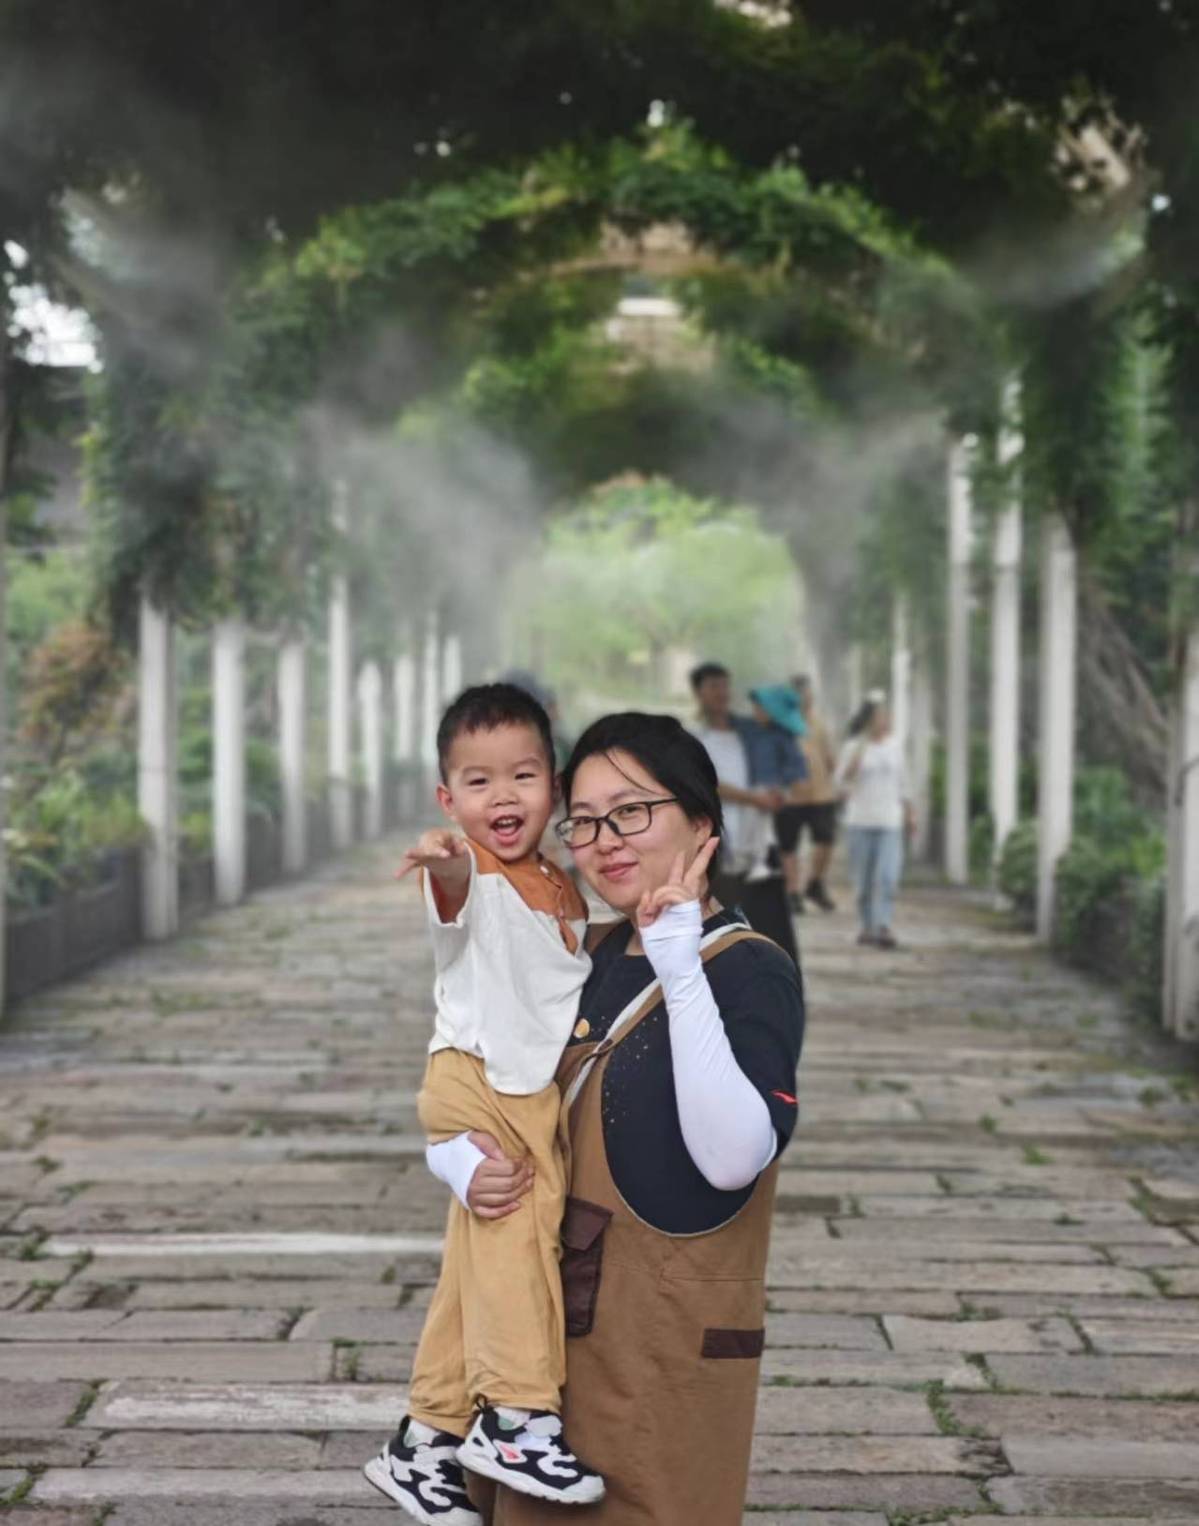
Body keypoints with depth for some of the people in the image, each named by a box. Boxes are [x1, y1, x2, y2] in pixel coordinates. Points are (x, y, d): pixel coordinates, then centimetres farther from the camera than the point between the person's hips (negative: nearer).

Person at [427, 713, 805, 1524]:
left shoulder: (752, 972, -12)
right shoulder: (586, 961, 7)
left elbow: (734, 1157, -29)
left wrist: (681, 967, -31)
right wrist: (465, 1168, -10)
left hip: (669, 1355, -6)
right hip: (553, 1333, 6)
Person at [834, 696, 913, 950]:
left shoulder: (895, 745, 8)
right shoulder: (854, 747, -1)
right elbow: (840, 781, -5)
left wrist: (908, 812, 19)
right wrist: (859, 752, -15)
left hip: (890, 822, 1)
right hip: (860, 821, -1)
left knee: (888, 876, -13)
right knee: (864, 879, 5)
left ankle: (882, 927, -16)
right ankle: (867, 926, 20)